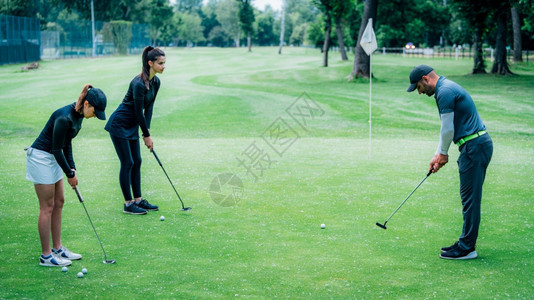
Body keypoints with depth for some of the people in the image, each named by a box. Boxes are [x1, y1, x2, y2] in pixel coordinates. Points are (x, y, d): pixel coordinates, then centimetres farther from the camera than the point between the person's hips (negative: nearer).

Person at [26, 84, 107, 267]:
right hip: (40, 157, -9)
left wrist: (72, 168, 6)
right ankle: (46, 255, 5)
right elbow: (57, 149, -21)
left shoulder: (78, 115, 2)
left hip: (52, 159, 9)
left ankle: (57, 248, 20)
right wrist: (70, 174, -12)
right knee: (47, 207, -4)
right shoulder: (64, 117, -26)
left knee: (59, 202, 12)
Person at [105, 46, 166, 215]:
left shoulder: (156, 82, 1)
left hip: (132, 126, 9)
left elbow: (149, 108, 5)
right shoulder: (139, 83, -26)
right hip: (119, 124, -9)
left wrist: (147, 131, -3)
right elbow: (139, 112, -21)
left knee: (137, 161, 10)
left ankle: (138, 200, 18)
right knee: (127, 162, -5)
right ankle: (128, 204, 3)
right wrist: (147, 135, -13)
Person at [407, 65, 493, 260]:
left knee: (470, 198, -5)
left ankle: (467, 248, 0)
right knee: (470, 197, 13)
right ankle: (466, 243, 19)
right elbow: (448, 128, 24)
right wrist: (438, 155, 22)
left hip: (474, 146, -10)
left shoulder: (445, 92, -14)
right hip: (478, 144, 10)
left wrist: (443, 154, 2)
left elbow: (448, 129, -14)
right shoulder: (447, 88, 19)